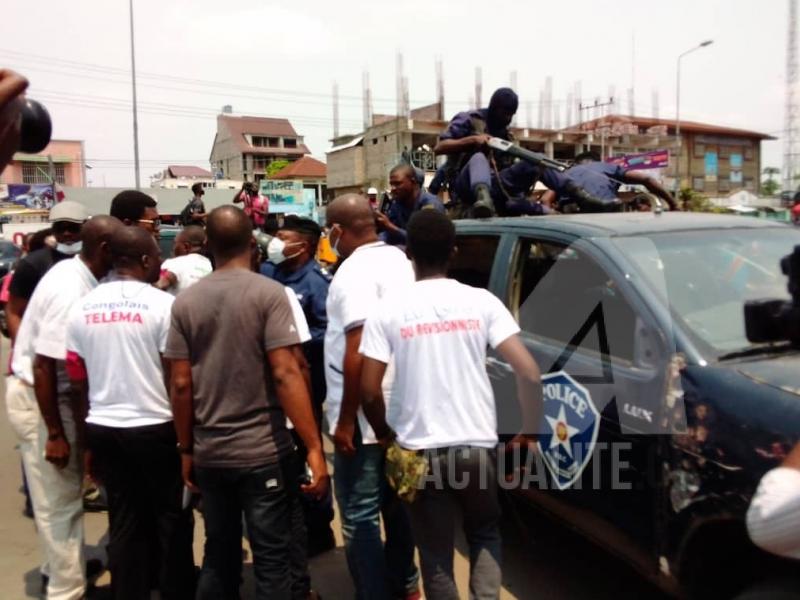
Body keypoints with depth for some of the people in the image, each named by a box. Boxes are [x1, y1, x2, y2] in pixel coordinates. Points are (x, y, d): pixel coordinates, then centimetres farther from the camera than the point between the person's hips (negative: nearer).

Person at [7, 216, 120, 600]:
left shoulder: (76, 276, 2)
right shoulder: (70, 291, -26)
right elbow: (44, 366, -27)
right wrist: (55, 434, -22)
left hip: (55, 393, 10)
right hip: (37, 398, -9)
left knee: (65, 493, 22)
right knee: (59, 499, 3)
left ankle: (61, 568, 40)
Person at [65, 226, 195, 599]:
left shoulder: (83, 307, 3)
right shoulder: (163, 304, -12)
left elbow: (78, 383, 7)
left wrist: (88, 439, 17)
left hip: (103, 428, 5)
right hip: (155, 427, -4)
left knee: (123, 521, 15)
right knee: (171, 517, 11)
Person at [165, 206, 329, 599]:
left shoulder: (185, 302, 2)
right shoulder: (269, 293, -10)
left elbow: (180, 385, 1)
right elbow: (286, 374, -18)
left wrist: (186, 450, 11)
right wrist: (314, 447, -16)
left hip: (209, 454, 5)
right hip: (264, 451, -4)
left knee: (219, 556, 19)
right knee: (274, 560, 6)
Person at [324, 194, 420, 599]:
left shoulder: (355, 270, -18)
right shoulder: (399, 260, 9)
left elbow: (357, 351, -25)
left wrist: (346, 419, -19)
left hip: (364, 416, -9)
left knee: (359, 516, 2)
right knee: (396, 501, 22)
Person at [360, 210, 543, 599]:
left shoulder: (389, 310, -5)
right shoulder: (481, 301, -3)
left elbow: (369, 390, -7)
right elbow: (529, 372, -8)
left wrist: (386, 436, 11)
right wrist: (529, 431, 5)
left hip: (421, 450, -1)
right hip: (478, 444, 1)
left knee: (436, 553, 17)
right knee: (485, 534, 27)